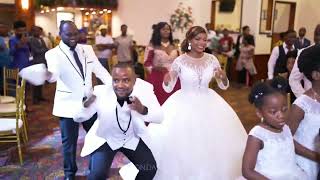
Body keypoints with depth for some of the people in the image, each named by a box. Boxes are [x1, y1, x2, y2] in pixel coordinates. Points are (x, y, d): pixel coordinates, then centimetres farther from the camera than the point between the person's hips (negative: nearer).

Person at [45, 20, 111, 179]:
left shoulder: (87, 49, 4)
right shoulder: (53, 54, -10)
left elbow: (100, 71, 7)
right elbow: (54, 75, -28)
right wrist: (48, 75, -52)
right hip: (69, 104, -4)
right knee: (69, 142, 7)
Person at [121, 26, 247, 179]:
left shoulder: (212, 59, -2)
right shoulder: (180, 61, -9)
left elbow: (224, 86, 6)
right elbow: (168, 88, -3)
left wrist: (223, 77, -16)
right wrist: (166, 80, -25)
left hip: (208, 103, 3)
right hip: (184, 105, -2)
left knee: (211, 142, 6)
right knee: (180, 142, -2)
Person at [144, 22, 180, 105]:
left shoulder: (173, 46, 12)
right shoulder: (152, 46, -2)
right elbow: (147, 63, -6)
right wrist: (156, 68, -19)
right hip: (157, 78, -4)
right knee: (158, 101, -4)